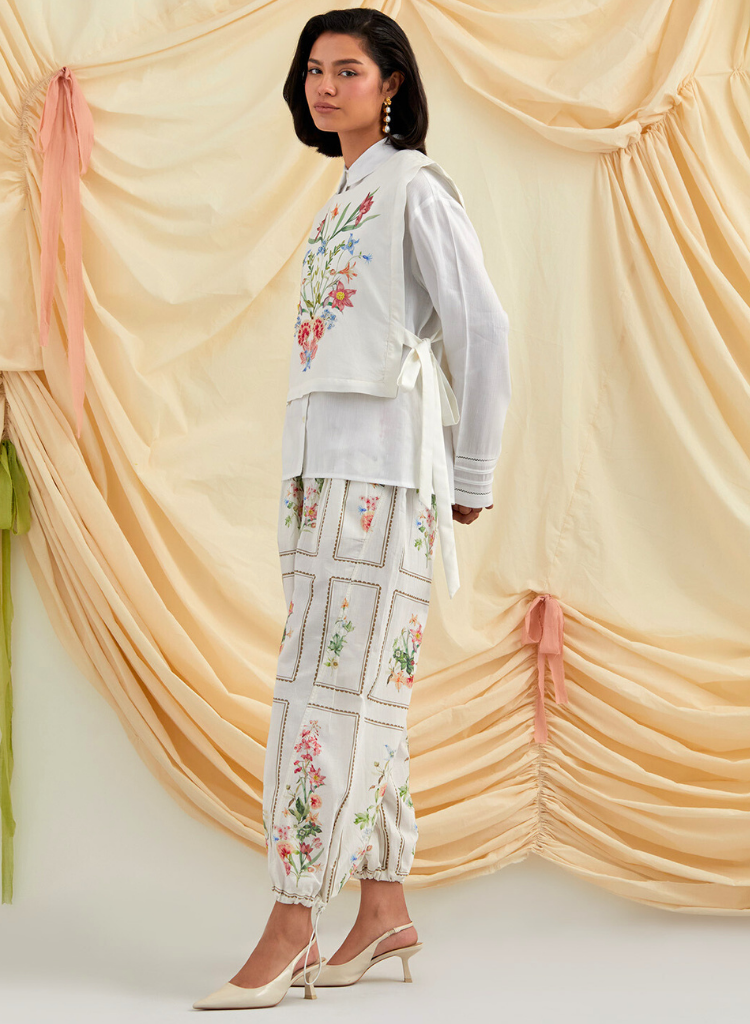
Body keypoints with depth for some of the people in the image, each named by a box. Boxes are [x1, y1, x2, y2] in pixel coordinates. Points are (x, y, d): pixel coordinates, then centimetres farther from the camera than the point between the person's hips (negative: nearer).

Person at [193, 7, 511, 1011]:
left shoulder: (415, 189, -4)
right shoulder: (343, 198, 20)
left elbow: (481, 333, -8)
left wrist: (473, 477, -5)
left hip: (383, 467, -8)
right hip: (319, 467, 8)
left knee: (332, 687, -10)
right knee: (361, 691, 8)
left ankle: (291, 925, -7)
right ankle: (384, 909, 14)